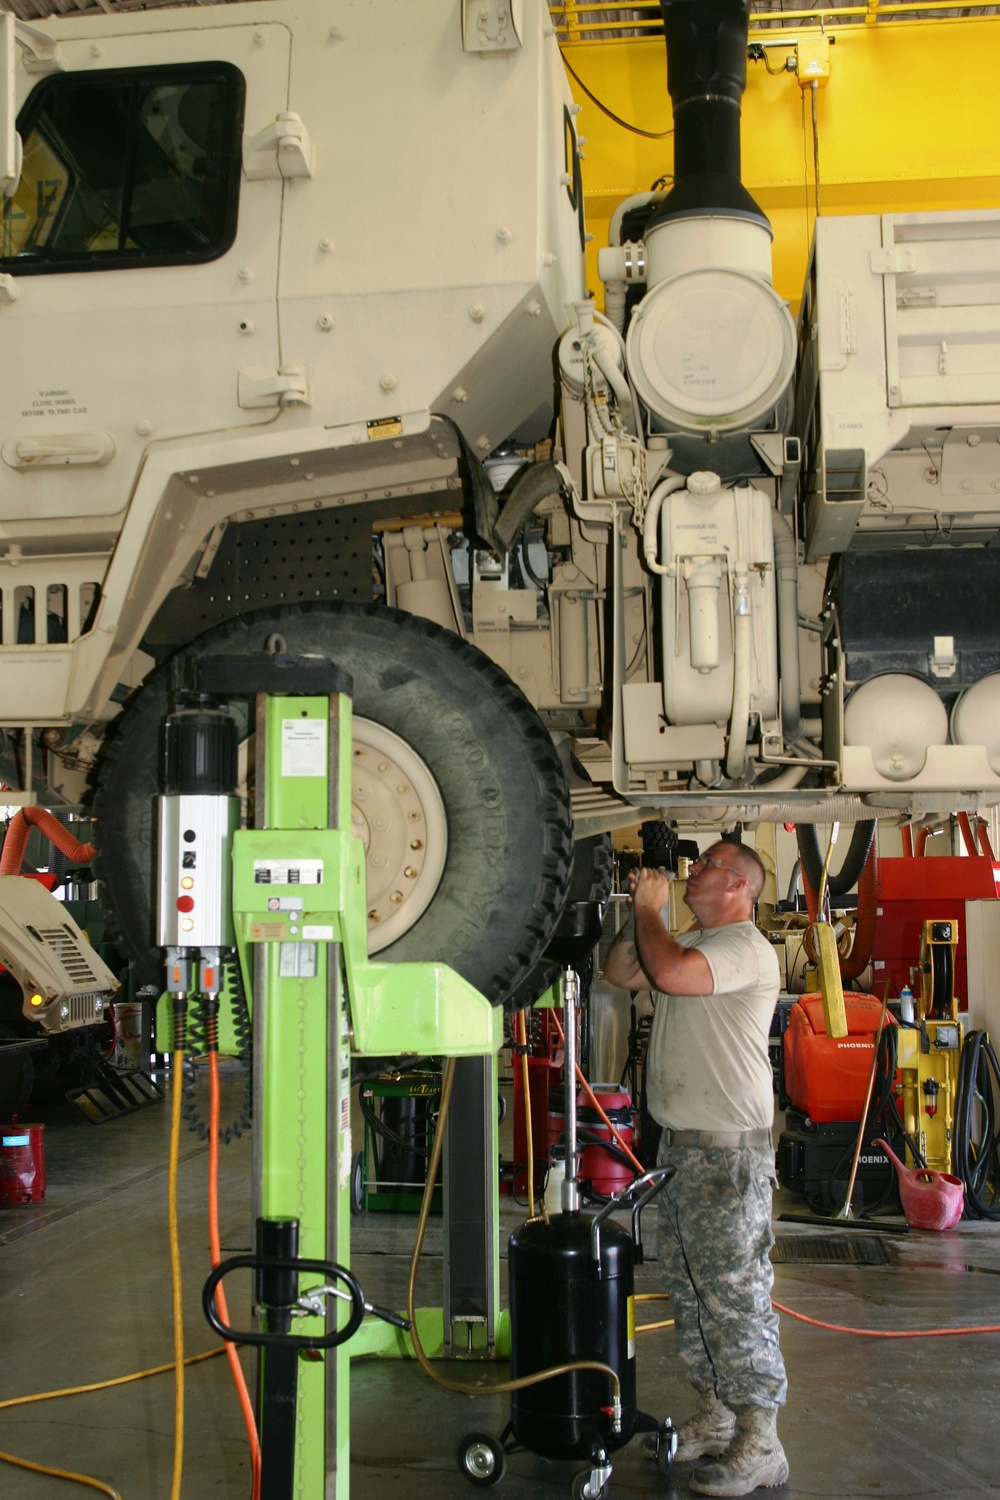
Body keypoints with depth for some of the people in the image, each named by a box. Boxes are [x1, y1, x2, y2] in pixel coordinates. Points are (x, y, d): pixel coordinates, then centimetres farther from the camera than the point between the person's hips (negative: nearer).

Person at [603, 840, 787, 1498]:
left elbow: (670, 973, -29)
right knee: (690, 1289, 15)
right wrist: (642, 912, 7)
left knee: (736, 1294, -5)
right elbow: (621, 972, 21)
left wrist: (649, 909, -13)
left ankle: (759, 1444, 2)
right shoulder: (694, 943, 18)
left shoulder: (746, 947, -14)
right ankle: (715, 1416, 26)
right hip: (681, 1143, 10)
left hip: (730, 1148, -10)